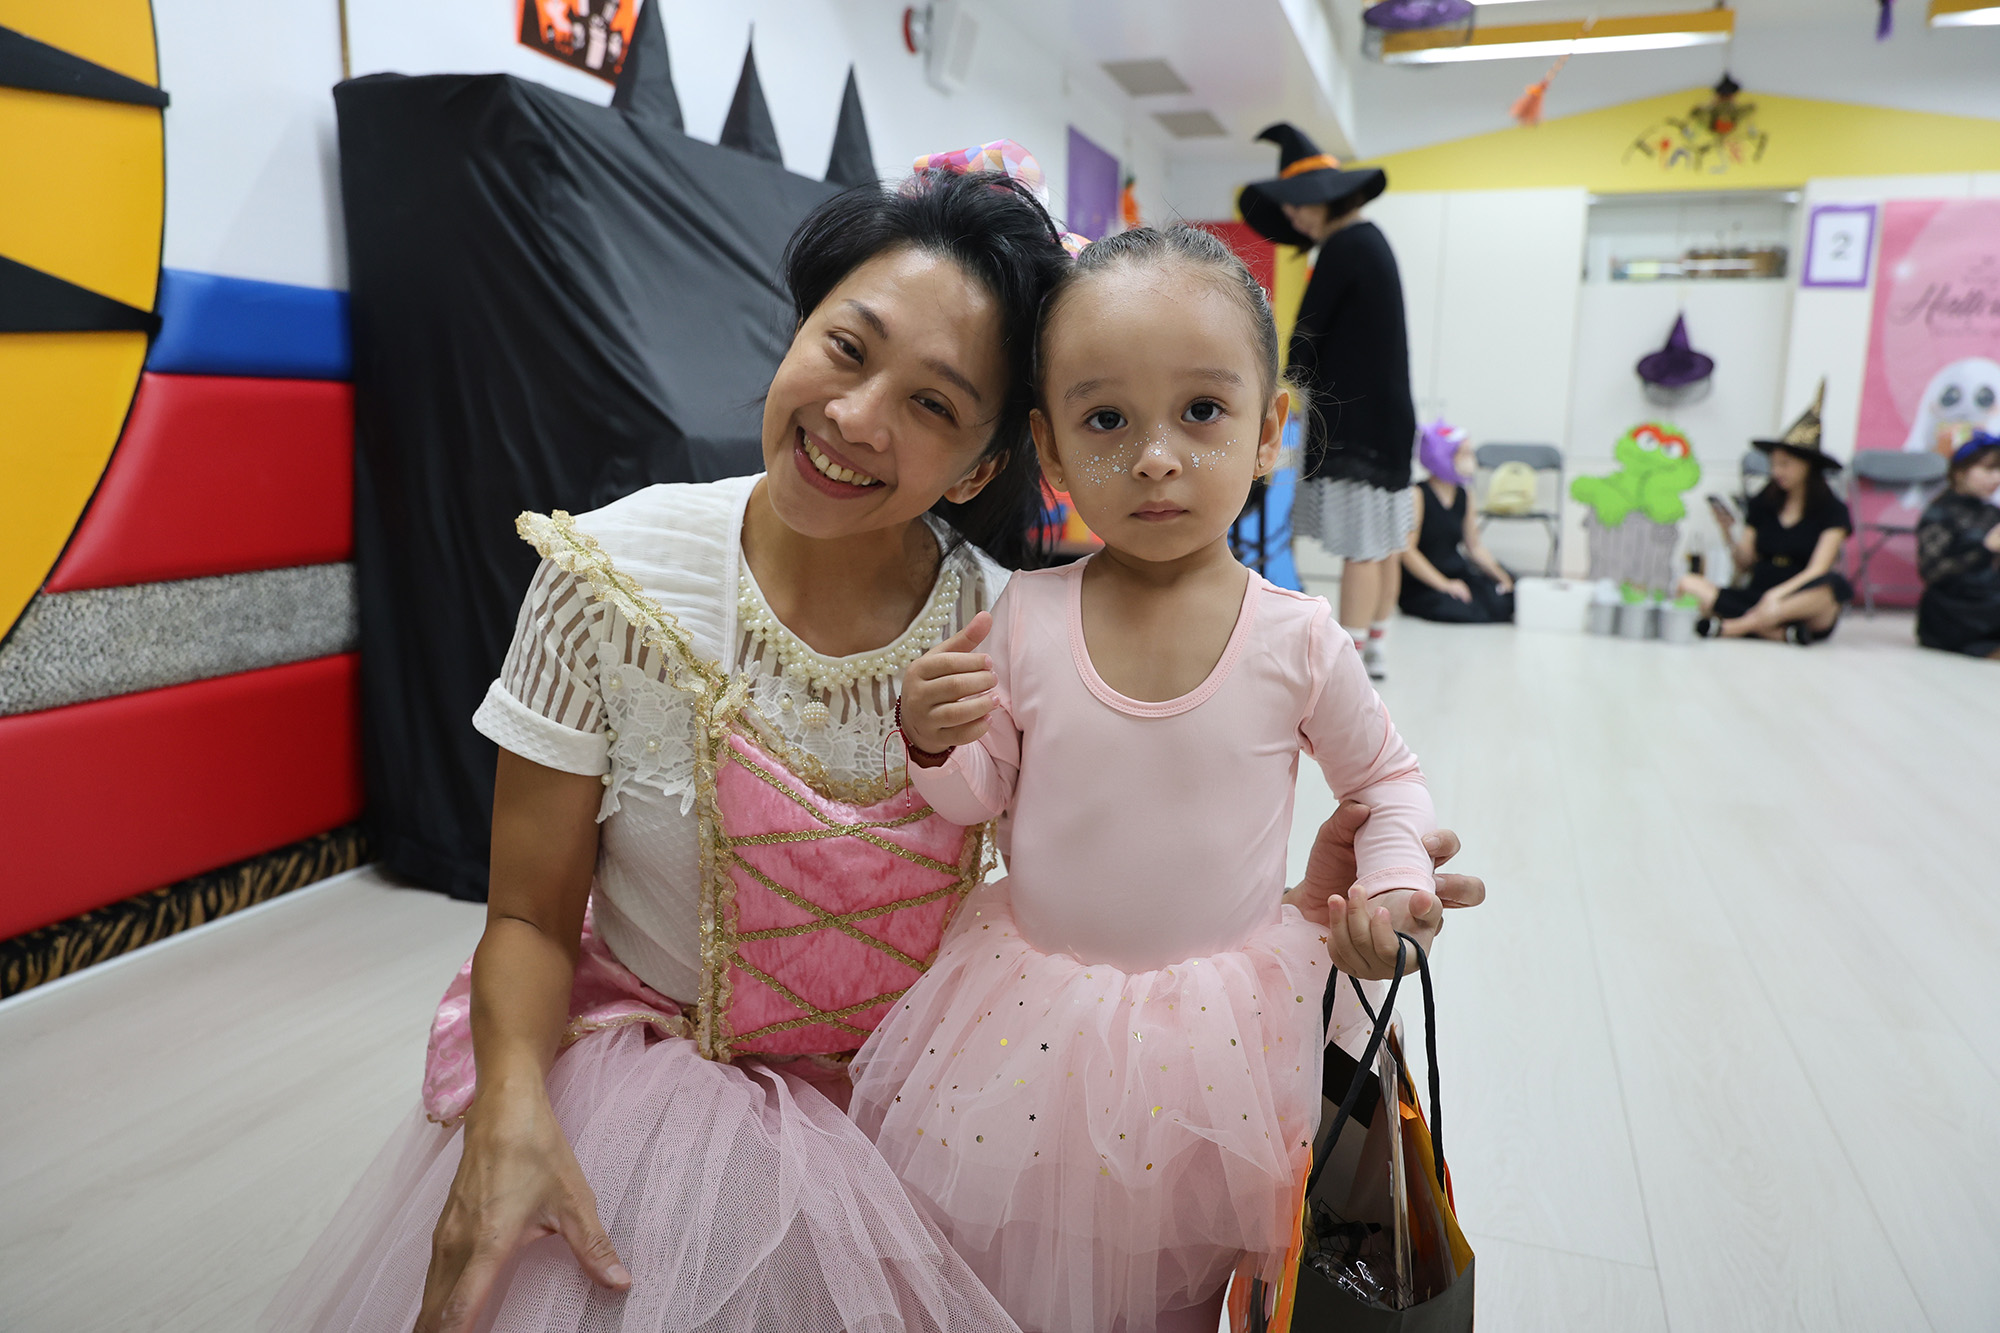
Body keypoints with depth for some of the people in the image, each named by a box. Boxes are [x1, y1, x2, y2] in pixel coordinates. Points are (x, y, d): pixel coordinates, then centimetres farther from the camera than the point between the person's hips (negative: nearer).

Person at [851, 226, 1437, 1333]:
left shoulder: (1297, 639, -13)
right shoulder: (1023, 619, -11)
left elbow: (1385, 778, 5)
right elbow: (982, 795, 0)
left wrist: (1391, 885, -12)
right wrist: (934, 744, -20)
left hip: (1218, 1026, 0)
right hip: (1033, 1008, 1)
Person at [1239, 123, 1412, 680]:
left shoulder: (1344, 248, -14)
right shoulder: (1369, 238, 15)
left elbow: (1307, 333, -10)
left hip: (1354, 417, -10)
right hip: (1381, 409, 10)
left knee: (1361, 544, -8)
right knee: (1382, 539, 12)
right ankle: (1376, 649, 21)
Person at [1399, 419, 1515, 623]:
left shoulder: (1465, 495, 10)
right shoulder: (1417, 495, -12)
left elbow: (1474, 545, 14)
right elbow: (1407, 550, -18)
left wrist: (1500, 575, 0)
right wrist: (1445, 585, -21)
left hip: (1456, 574, 6)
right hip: (1419, 586, -6)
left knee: (1501, 603, -20)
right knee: (1466, 612, -29)